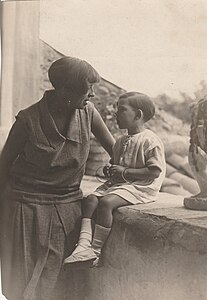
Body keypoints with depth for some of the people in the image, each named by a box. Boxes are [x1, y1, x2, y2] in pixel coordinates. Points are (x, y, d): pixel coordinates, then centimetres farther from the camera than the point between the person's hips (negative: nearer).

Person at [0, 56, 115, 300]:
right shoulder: (29, 119, -15)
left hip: (68, 205, 4)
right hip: (28, 206, -3)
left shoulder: (88, 113, -5)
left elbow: (112, 147, 10)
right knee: (25, 277, 7)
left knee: (63, 278, 11)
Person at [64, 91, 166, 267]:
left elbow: (155, 172, -18)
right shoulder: (121, 142, 16)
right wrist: (111, 170, 5)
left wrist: (125, 172, -16)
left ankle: (96, 250, -17)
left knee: (106, 202, -27)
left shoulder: (150, 141, -11)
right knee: (90, 199, -12)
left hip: (140, 187, -9)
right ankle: (84, 245, -22)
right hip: (118, 183, 9)